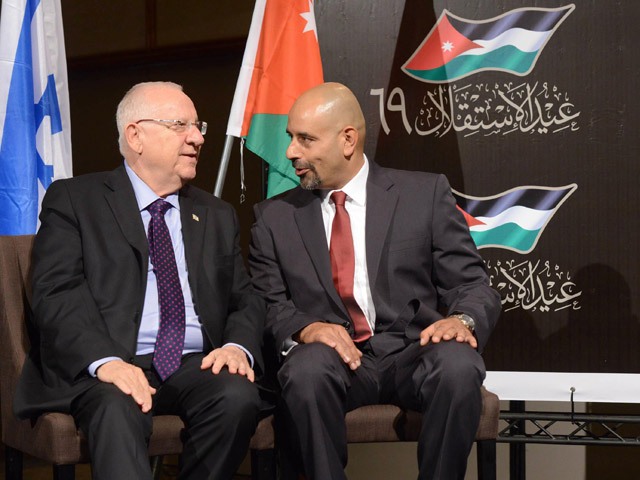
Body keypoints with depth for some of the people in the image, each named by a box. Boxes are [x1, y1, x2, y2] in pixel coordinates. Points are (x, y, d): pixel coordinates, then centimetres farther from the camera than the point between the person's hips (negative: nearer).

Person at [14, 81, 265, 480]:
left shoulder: (217, 216, 22)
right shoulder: (73, 200, 7)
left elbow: (245, 299, 18)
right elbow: (56, 295, -5)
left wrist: (238, 346, -6)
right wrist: (104, 361, -22)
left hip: (195, 367, 4)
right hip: (105, 368, -4)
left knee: (239, 396, -28)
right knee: (116, 409, -37)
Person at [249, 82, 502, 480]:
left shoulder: (425, 194, 7)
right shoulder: (274, 217, 12)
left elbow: (474, 285, 5)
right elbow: (268, 303, 6)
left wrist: (463, 319, -18)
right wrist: (303, 328, -16)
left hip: (414, 354, 0)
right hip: (333, 357, 0)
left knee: (458, 365, -33)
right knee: (306, 370, -34)